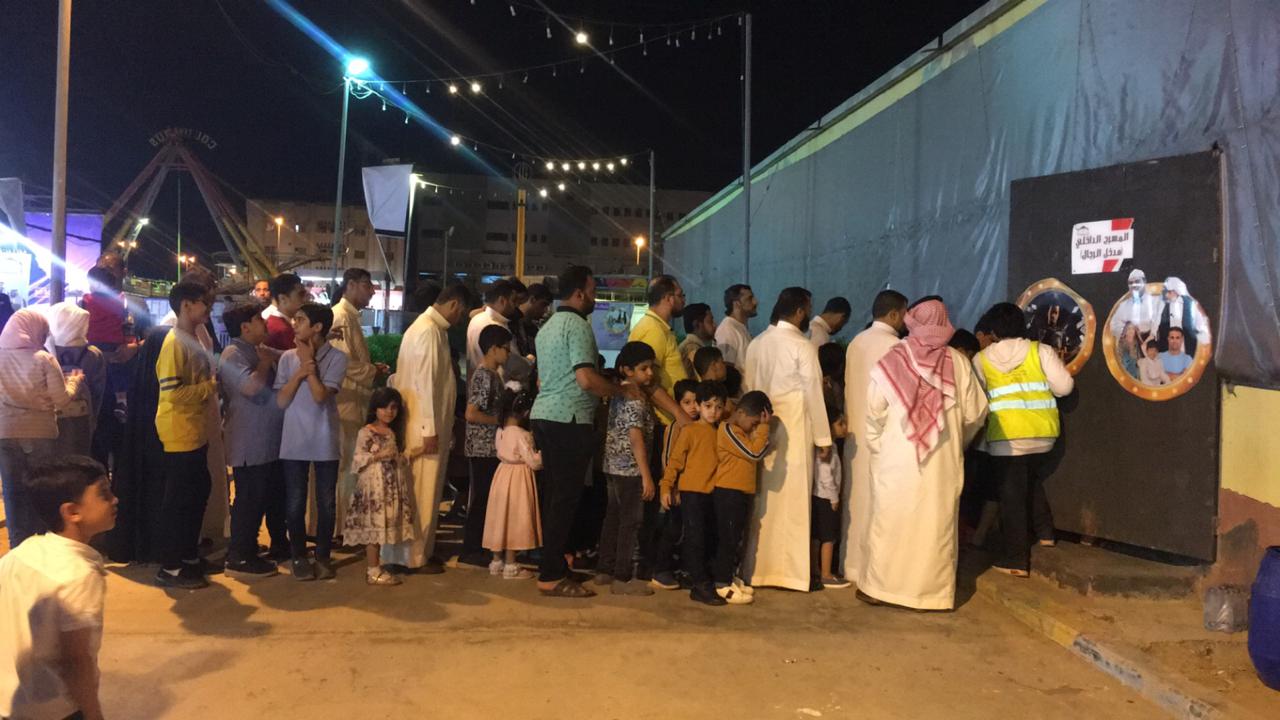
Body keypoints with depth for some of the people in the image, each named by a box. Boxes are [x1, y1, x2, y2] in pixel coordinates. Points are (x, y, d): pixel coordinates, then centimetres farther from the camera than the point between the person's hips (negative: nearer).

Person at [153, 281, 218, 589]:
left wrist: (211, 384, 5)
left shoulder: (193, 340, 12)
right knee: (178, 500, -2)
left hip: (195, 433, 10)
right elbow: (173, 392, -24)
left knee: (198, 494, 17)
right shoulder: (175, 343, -17)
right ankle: (170, 568, 8)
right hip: (179, 434, -10)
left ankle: (189, 557, 29)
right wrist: (210, 387, -14)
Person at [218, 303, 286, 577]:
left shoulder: (262, 350, 14)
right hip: (250, 444, -9)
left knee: (277, 493, 18)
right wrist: (265, 363, -12)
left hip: (272, 440, 9)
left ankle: (279, 543, 32)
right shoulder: (233, 354, -13)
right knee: (250, 499, -3)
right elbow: (251, 386, -28)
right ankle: (239, 557, 5)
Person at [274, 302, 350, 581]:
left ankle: (323, 556, 22)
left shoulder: (337, 357, -6)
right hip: (294, 441, 2)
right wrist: (299, 372, -13)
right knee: (295, 503, 7)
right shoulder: (288, 357, 2)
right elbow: (281, 401, -2)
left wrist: (310, 362, -9)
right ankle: (299, 556, 21)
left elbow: (320, 395, -16)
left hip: (325, 442, -2)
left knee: (326, 503, 7)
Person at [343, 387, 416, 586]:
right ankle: (373, 572, 0)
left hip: (392, 487, 7)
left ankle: (374, 567, 18)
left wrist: (401, 459, 7)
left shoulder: (393, 432, 15)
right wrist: (379, 455, -22)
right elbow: (358, 460, -14)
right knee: (375, 526, -5)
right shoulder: (366, 432, -8)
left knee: (384, 527, 9)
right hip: (373, 487, -7)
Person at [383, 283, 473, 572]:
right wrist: (429, 430, -20)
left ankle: (422, 549, 25)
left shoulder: (435, 328, 12)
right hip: (424, 426, -9)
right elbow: (424, 382, -21)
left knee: (428, 491, 16)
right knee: (421, 492, 0)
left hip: (433, 423, 9)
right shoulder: (427, 330, -17)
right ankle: (415, 556, 9)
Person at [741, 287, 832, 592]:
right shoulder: (802, 346, -10)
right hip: (793, 430, -5)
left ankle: (757, 568, 19)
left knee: (763, 500, 12)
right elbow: (813, 393, -9)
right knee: (793, 501, 1)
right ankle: (792, 571, 6)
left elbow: (749, 388, 7)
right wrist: (823, 438, -4)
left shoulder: (756, 343, 5)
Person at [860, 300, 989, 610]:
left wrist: (878, 449, 10)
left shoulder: (888, 363, -7)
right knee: (937, 525, 10)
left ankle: (881, 586, 18)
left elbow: (874, 416, -6)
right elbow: (975, 412, 0)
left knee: (891, 523, 10)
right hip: (944, 462, 1)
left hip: (897, 462, -1)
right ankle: (933, 591, 16)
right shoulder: (957, 362, -4)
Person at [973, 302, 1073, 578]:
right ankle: (1045, 532, 31)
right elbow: (1064, 386, -2)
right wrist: (1041, 386, 17)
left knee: (1012, 495, 1)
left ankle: (1017, 558, 2)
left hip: (1006, 436, -3)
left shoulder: (982, 359, 1)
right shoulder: (1041, 351, 2)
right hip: (1043, 433, 3)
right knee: (1033, 481, 28)